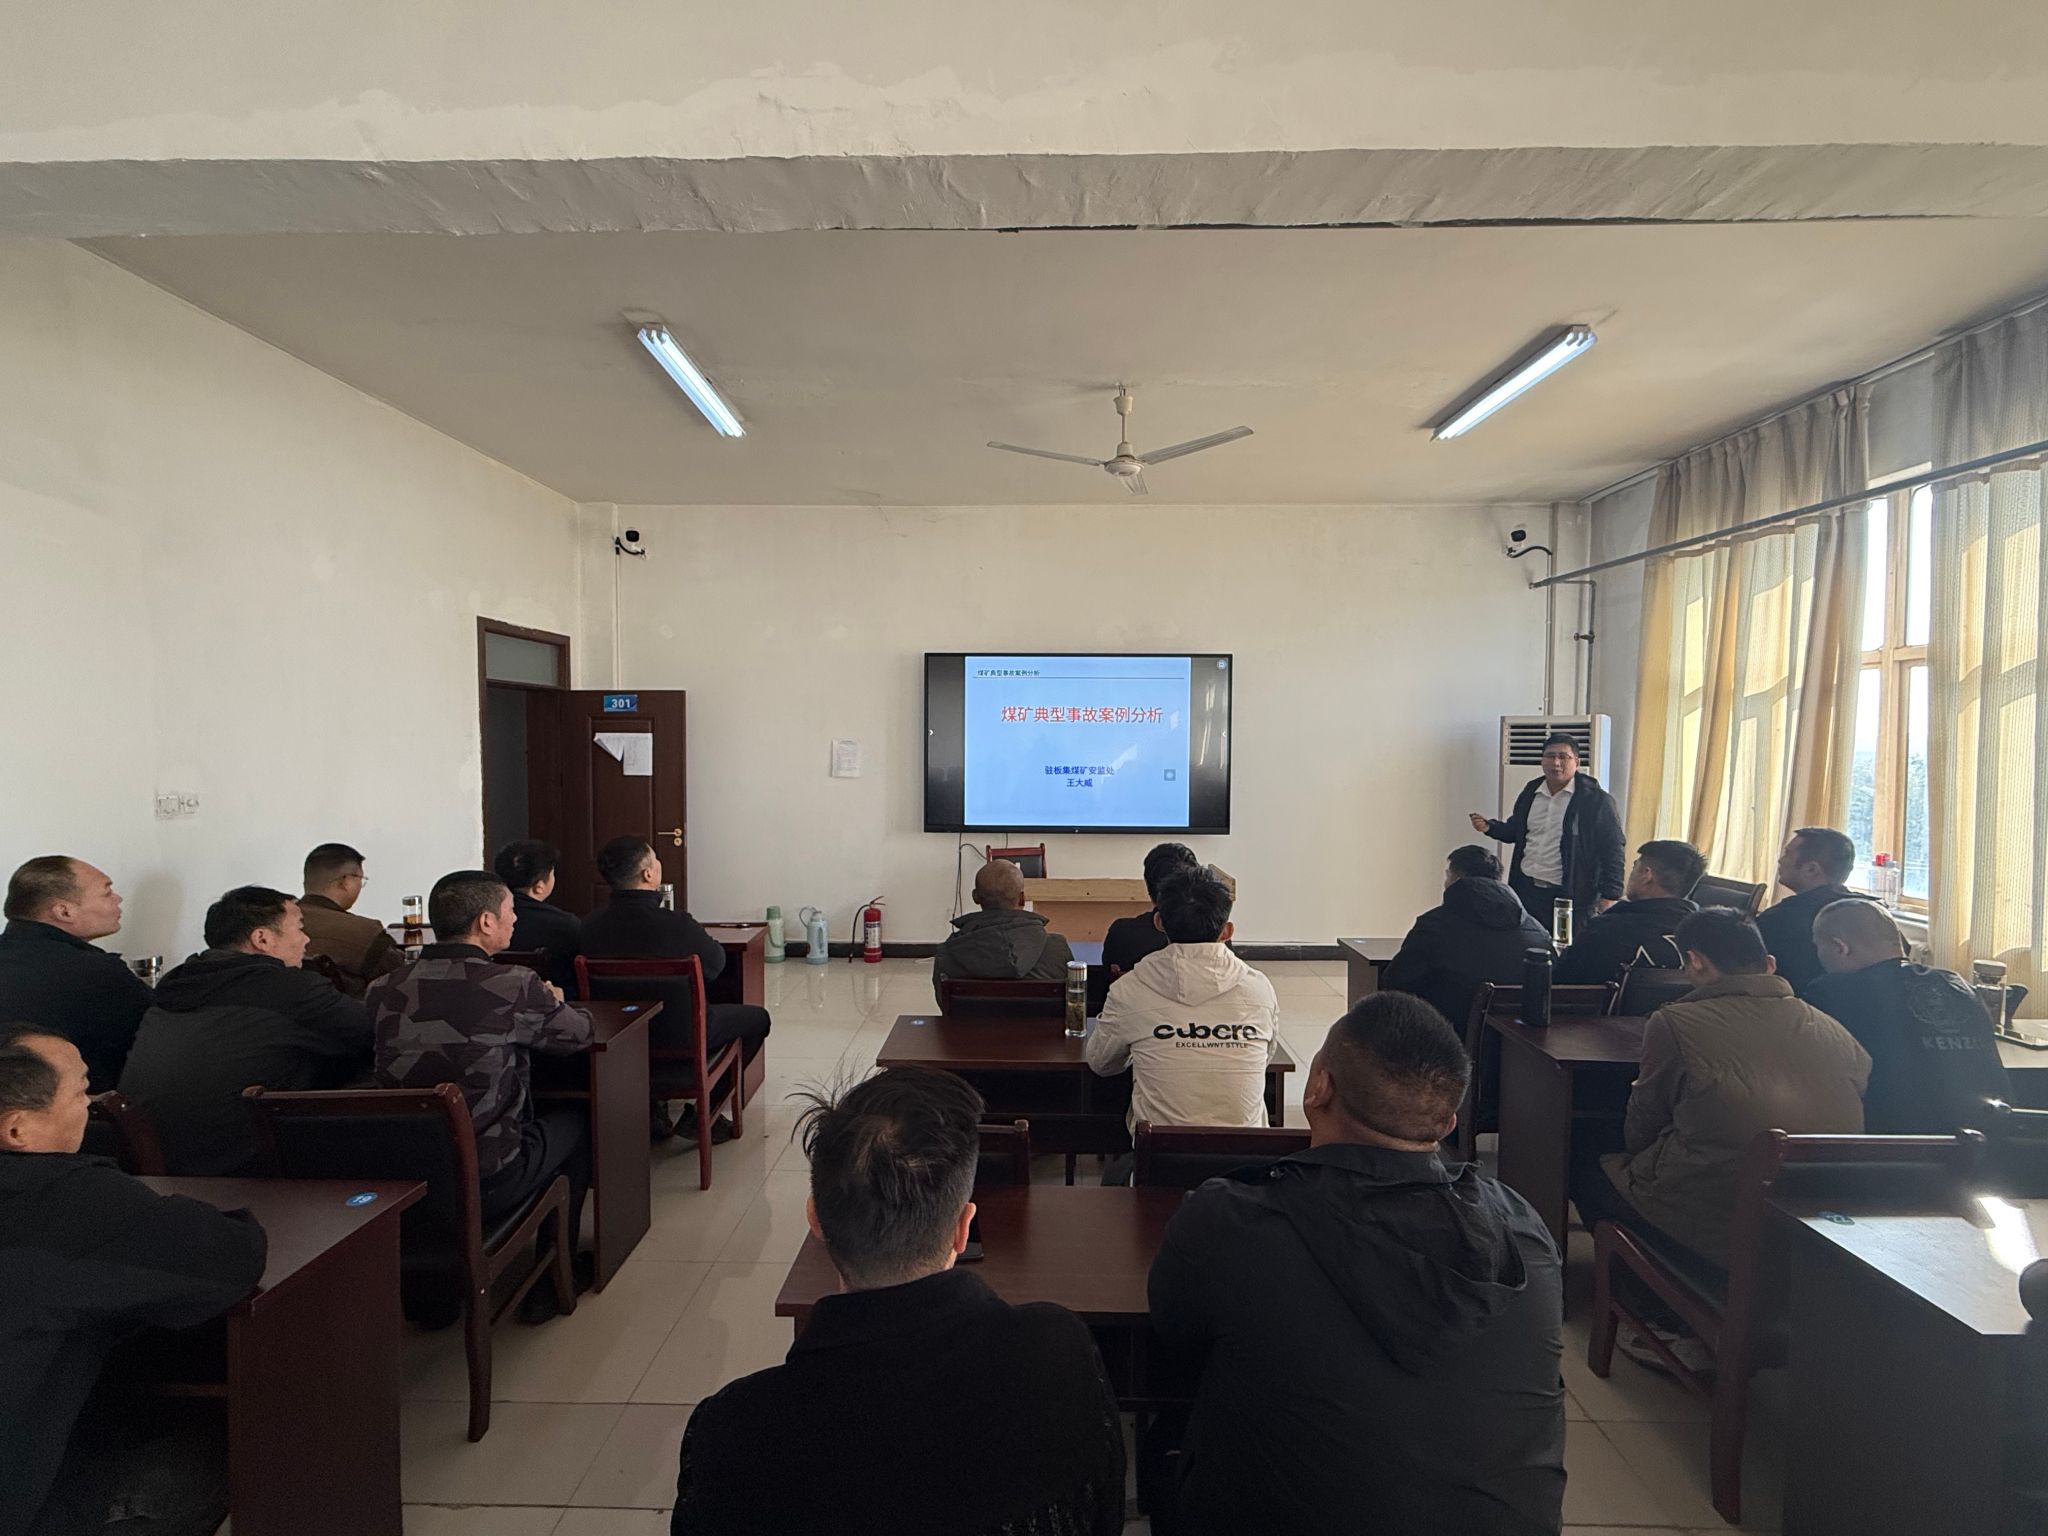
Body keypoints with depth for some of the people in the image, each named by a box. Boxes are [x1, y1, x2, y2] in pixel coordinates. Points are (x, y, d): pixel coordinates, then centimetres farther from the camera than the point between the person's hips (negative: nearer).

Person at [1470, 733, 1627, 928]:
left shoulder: (1596, 800, -7)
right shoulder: (1530, 792, 10)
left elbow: (1613, 849, -8)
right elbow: (1515, 830, 22)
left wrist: (1610, 896, -13)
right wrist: (1489, 827, 2)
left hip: (1569, 895, -5)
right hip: (1526, 888, 5)